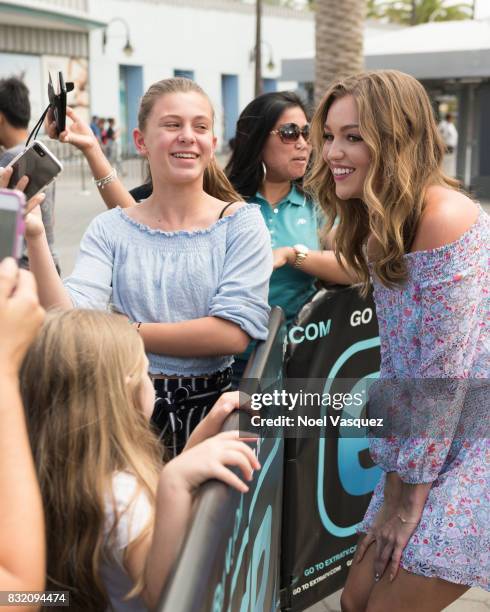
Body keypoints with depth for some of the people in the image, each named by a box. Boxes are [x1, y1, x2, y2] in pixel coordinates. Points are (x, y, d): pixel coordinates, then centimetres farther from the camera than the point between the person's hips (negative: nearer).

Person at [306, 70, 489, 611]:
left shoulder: (442, 217, -21)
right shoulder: (382, 224, 7)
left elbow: (445, 368, -20)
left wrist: (409, 493, -11)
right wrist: (393, 478, 8)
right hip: (428, 442, 8)